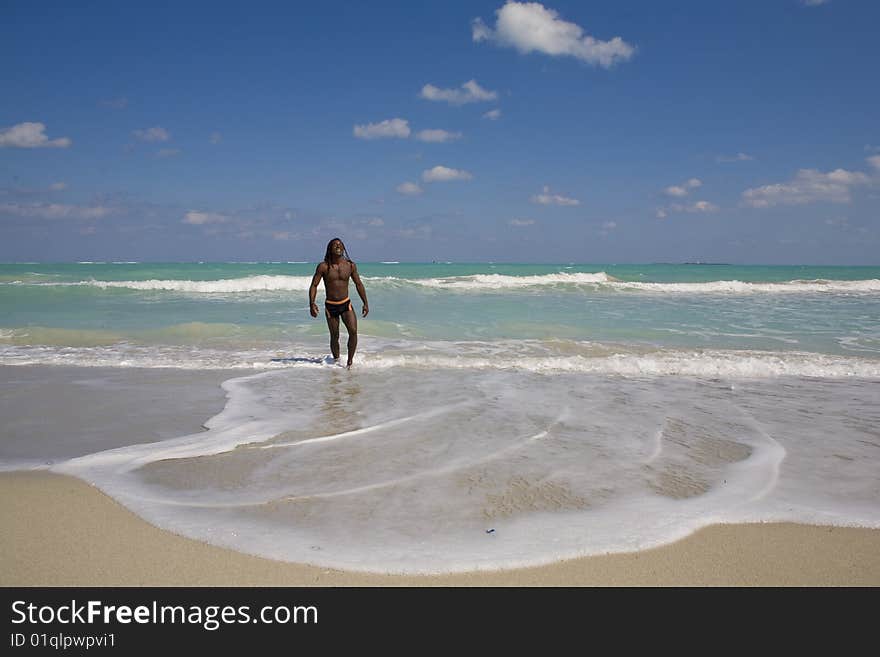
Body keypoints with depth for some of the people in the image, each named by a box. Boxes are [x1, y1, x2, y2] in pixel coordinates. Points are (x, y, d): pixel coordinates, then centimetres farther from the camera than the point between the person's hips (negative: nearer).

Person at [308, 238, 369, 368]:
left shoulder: (351, 266, -1)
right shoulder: (323, 266, -7)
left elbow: (359, 285, 9)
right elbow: (313, 285, -5)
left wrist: (365, 303, 7)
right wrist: (312, 303, -19)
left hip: (346, 304, 1)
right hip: (330, 306, -1)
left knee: (353, 331, -16)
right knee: (334, 336, 5)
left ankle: (350, 361, -2)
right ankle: (336, 360, 27)